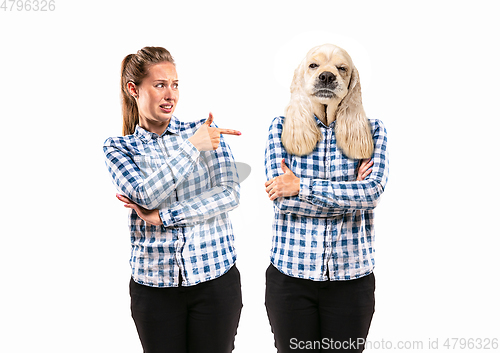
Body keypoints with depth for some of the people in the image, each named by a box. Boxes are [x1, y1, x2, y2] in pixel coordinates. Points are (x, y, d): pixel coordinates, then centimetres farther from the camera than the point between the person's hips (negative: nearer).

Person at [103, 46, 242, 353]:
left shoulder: (205, 131, 2)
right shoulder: (118, 147, 2)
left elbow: (230, 193, -8)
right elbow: (145, 195, -14)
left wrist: (161, 216, -12)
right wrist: (190, 147, -19)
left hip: (216, 277, 0)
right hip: (154, 284, 0)